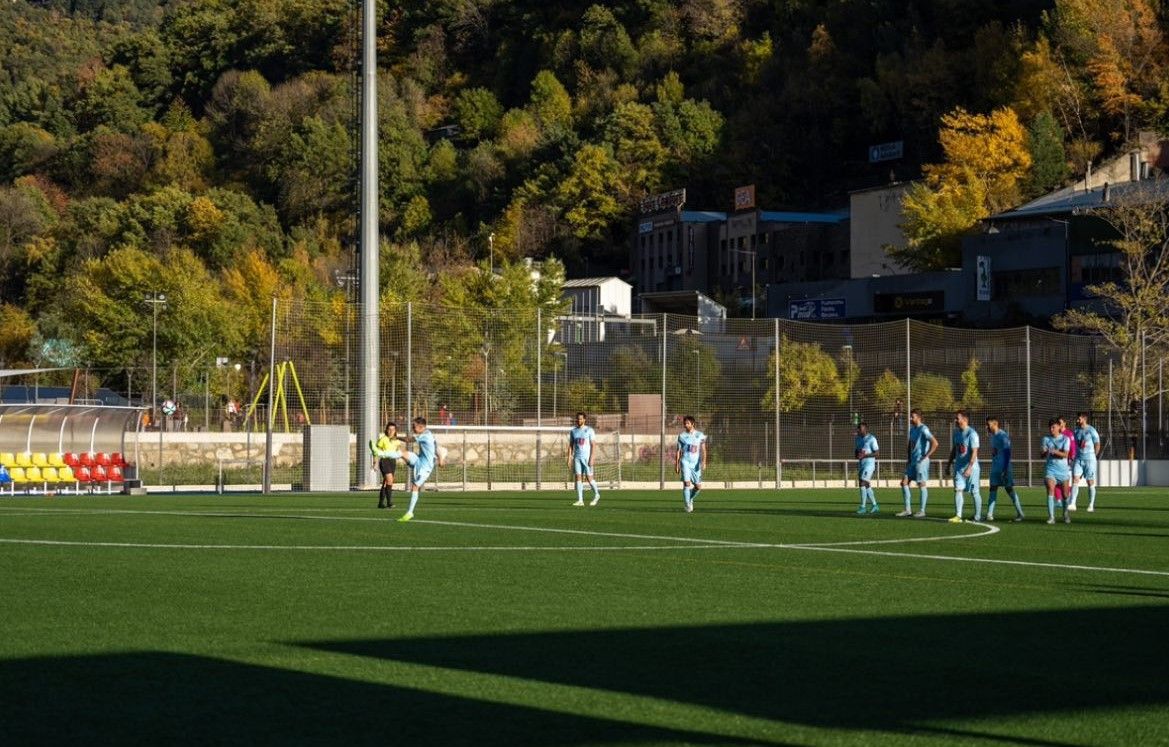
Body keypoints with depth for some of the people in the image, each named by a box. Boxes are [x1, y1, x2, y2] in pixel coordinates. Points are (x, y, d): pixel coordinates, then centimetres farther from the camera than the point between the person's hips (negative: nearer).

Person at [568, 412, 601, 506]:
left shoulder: (589, 430, -2)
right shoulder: (573, 431, 11)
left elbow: (593, 445, -6)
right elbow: (570, 446, 14)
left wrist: (591, 459, -14)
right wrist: (569, 459, 5)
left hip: (587, 457, -4)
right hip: (577, 458, 4)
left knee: (589, 477, -5)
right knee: (578, 477, -4)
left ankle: (596, 495, 18)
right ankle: (580, 500, -5)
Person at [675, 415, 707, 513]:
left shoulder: (700, 435, 5)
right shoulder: (682, 436, 4)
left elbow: (703, 449, 3)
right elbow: (678, 451, 8)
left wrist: (704, 461, -11)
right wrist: (676, 465, 5)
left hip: (696, 463, 2)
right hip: (685, 462, -2)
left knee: (698, 487, 2)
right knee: (687, 483, -17)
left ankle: (690, 499, 30)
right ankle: (687, 506, -10)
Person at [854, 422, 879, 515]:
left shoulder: (871, 439, -11)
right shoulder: (858, 438, 13)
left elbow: (876, 453, -14)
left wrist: (864, 455, -22)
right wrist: (857, 454, -1)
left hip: (869, 464, -8)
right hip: (861, 464, 8)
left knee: (862, 484, -14)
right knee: (866, 486, 10)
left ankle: (863, 507, -9)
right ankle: (875, 506, 19)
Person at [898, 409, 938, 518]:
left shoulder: (923, 429, -13)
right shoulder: (912, 429, 14)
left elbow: (935, 443, -21)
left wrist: (926, 456, -18)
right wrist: (908, 458, 14)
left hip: (921, 462, -9)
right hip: (912, 461, 9)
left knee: (922, 484, -4)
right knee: (904, 482, 5)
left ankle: (922, 511, 1)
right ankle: (908, 510, 9)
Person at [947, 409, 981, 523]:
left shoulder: (971, 433, -14)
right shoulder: (956, 432, 10)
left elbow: (974, 452, -20)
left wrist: (969, 468, -27)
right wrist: (949, 464, 18)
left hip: (971, 468, -6)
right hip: (959, 467, 6)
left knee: (974, 492, 2)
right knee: (958, 490, -5)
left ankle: (978, 517, 13)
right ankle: (958, 516, -7)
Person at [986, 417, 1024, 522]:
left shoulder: (1003, 436, -15)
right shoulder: (992, 436, 12)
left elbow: (1007, 453, -18)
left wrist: (1005, 469, -21)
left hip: (1004, 468, -9)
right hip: (995, 468, 9)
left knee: (1010, 489, -4)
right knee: (993, 489, 5)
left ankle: (1020, 513, 4)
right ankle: (989, 514, 4)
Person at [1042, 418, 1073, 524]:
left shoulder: (1065, 439, -1)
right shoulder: (1046, 439, 4)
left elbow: (1065, 454, -13)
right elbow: (1043, 455, -4)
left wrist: (1055, 452, -32)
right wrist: (1045, 453, -28)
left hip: (1063, 469, 0)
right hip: (1050, 468, 0)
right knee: (1050, 490, -17)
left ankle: (1066, 515, 30)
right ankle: (1051, 517, -20)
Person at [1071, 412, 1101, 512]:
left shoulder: (1091, 430, -8)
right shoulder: (1076, 430, 8)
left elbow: (1097, 445, -4)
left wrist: (1092, 456, 2)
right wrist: (1074, 456, 9)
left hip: (1089, 460, -4)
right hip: (1078, 459, 4)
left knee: (1090, 482, 2)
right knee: (1075, 479, -10)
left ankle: (1091, 505, 11)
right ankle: (1072, 504, -16)